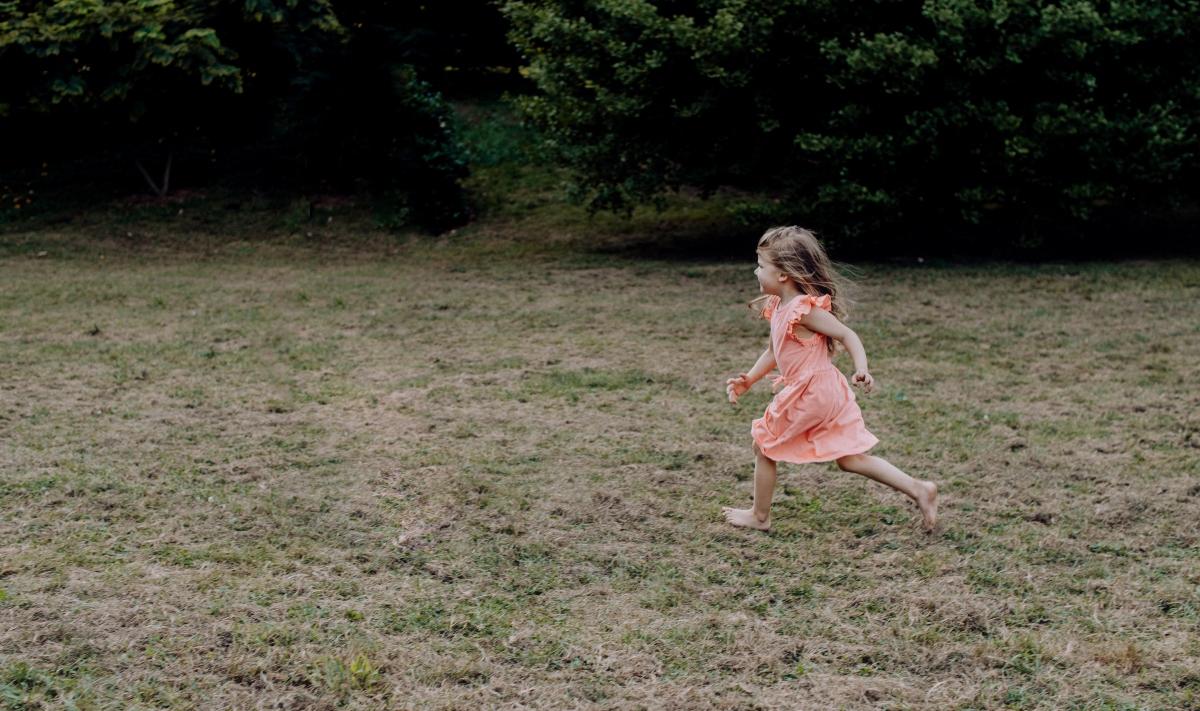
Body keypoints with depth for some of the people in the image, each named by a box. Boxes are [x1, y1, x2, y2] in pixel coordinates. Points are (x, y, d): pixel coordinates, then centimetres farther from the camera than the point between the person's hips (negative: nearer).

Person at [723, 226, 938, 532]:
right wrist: (747, 380, 10)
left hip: (811, 394, -9)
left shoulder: (804, 309, -20)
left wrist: (862, 370, -34)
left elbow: (847, 335, -20)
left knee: (763, 445, 8)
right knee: (850, 459, 12)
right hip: (826, 393, 9)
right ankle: (919, 489, 8)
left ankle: (759, 516, 22)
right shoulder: (778, 307, 7)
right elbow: (773, 353, 18)